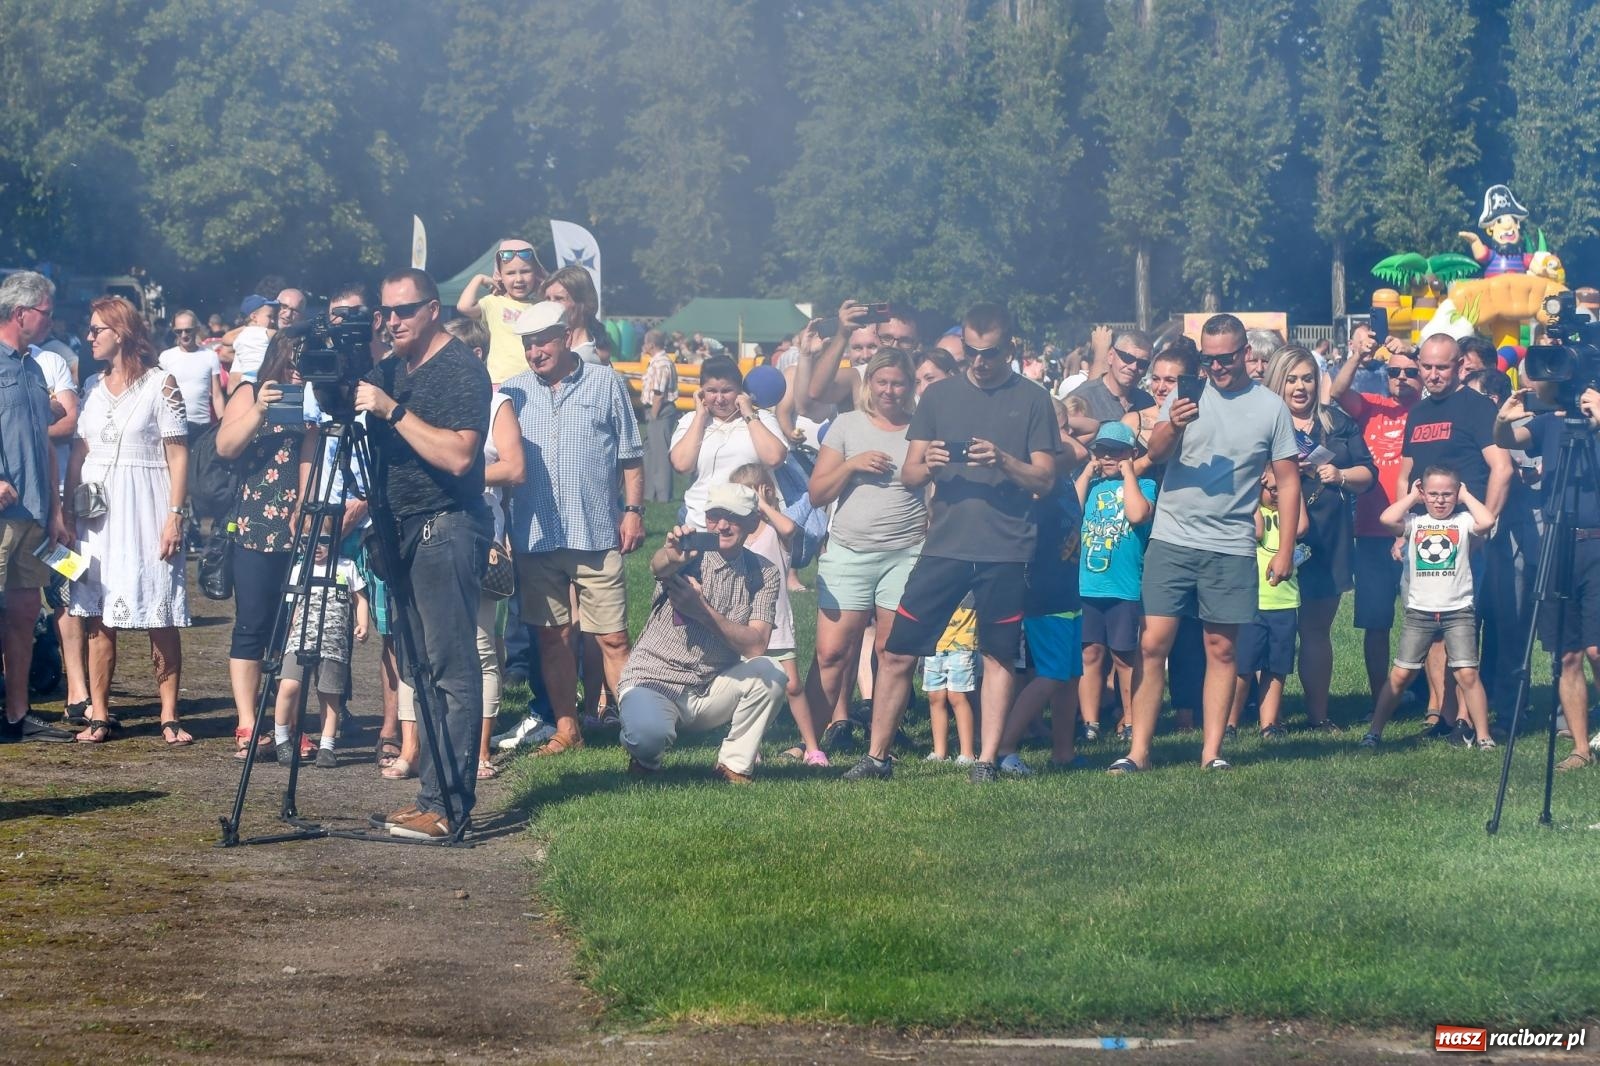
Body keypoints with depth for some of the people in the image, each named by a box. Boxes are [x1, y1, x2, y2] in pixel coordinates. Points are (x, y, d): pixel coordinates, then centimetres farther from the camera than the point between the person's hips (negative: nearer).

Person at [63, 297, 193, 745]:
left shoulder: (160, 383, -2)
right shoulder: (92, 388, 12)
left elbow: (178, 455, -4)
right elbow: (78, 454, 13)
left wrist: (174, 514, -11)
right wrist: (68, 512, 3)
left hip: (146, 510, -4)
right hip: (97, 511, 4)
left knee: (161, 619, -4)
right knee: (98, 617, 2)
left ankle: (169, 717, -1)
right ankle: (98, 715, 4)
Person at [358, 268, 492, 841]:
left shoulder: (461, 370, -9)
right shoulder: (388, 370, 16)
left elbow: (458, 455, -19)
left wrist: (392, 410, -20)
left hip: (446, 529, -9)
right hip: (402, 528, 9)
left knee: (450, 669, -10)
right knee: (419, 669, 8)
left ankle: (450, 804, -12)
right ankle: (433, 794, 11)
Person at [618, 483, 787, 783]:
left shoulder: (764, 574, 2)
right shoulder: (690, 552, -7)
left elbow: (756, 646, -11)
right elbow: (658, 567, -34)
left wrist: (703, 611, -23)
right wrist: (671, 557, -59)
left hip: (712, 690, 3)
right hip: (654, 684, -3)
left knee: (769, 673, -24)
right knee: (649, 735, -36)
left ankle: (735, 765, -6)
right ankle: (645, 757, 3)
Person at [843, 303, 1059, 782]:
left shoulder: (1032, 400, 4)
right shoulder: (939, 395, 9)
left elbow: (1045, 479, 0)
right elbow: (908, 474, 9)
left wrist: (1003, 460, -18)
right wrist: (929, 466, -13)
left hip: (1005, 550, -2)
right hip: (944, 544, 2)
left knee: (998, 656, 3)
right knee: (897, 652, -1)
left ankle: (987, 760, 9)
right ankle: (877, 755, 7)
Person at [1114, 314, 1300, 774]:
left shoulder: (1270, 408, 3)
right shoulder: (1186, 395, 3)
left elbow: (1288, 480, 7)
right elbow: (1156, 453, -9)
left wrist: (1286, 548, 2)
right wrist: (1172, 426, -31)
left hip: (1231, 547, 0)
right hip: (1171, 540, 0)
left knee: (1222, 648, 4)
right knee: (1153, 644, -4)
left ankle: (1212, 750, 10)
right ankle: (1139, 750, -1)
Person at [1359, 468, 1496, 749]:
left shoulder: (1463, 521, 3)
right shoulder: (1415, 522, 6)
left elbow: (1487, 521, -18)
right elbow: (1388, 519, -12)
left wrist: (1466, 496, -2)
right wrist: (1412, 497, 2)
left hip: (1458, 611, -1)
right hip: (1419, 612, 1)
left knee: (1467, 674, -8)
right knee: (1400, 674, 2)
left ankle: (1482, 736, -1)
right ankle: (1374, 731, 9)